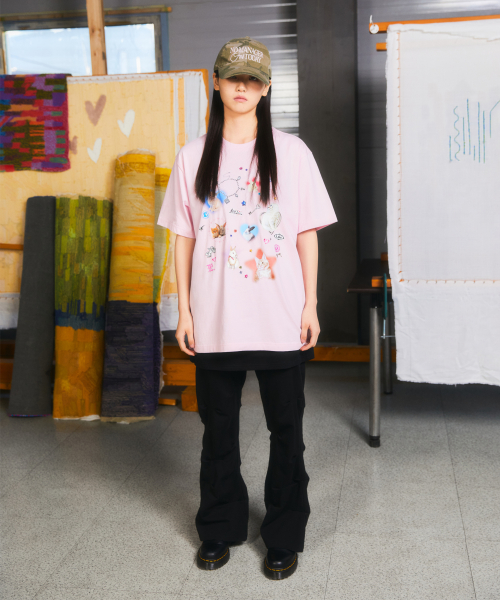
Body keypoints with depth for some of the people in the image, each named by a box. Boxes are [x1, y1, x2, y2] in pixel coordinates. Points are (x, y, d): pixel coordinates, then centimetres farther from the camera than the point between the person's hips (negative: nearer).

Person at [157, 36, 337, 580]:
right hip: (215, 320, 2)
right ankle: (219, 529, 33)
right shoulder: (194, 156, 5)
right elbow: (184, 237, 6)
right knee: (218, 428, 14)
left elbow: (307, 233, 2)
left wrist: (310, 305, -2)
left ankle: (284, 536, 26)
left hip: (280, 320, -1)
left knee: (286, 429, 7)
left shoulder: (290, 152, 1)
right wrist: (184, 310, 2)